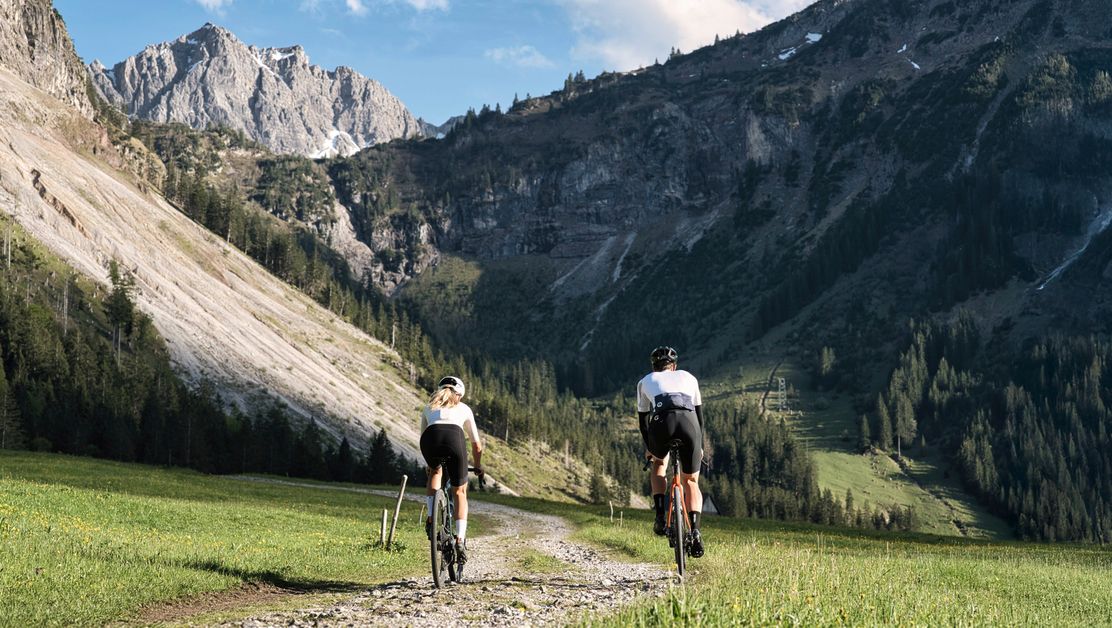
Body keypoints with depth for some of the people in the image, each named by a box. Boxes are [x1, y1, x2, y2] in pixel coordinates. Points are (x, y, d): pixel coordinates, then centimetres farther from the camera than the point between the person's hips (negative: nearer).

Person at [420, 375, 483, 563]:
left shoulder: (429, 407, 37)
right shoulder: (464, 409, 34)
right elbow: (477, 445, 38)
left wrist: (430, 463, 60)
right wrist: (478, 466, 55)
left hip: (430, 439, 1)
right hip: (454, 439, -1)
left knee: (435, 472, 36)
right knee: (460, 491, 17)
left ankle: (431, 518, 18)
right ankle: (460, 540, 2)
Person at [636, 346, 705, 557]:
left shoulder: (645, 381, 32)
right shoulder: (688, 377, 34)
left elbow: (642, 419, 36)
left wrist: (648, 448, 48)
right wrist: (700, 446, 49)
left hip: (661, 421, 0)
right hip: (688, 421, 0)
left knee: (659, 462, 32)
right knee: (691, 482, 16)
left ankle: (660, 515, 16)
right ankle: (695, 530, -5)